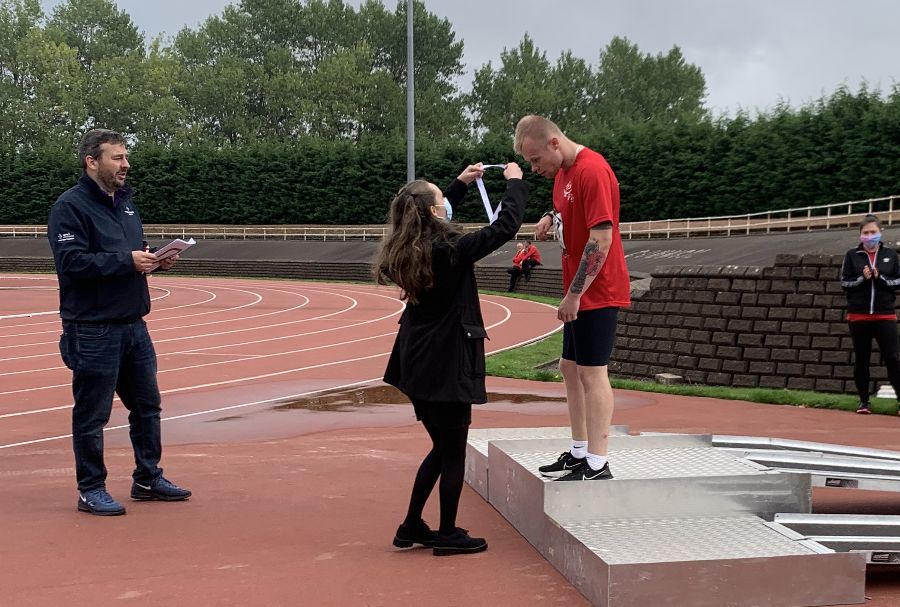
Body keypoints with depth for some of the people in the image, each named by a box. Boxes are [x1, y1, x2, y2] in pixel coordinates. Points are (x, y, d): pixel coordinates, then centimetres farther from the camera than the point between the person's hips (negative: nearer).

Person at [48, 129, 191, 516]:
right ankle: (91, 490, 13)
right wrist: (127, 261, -24)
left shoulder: (124, 202, 15)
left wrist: (156, 259, 2)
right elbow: (71, 262, -22)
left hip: (133, 325, 9)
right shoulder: (70, 206, -12)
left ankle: (148, 478, 29)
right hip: (92, 330, -8)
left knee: (147, 404, 16)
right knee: (92, 414, 1)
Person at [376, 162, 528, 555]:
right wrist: (515, 183, -2)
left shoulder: (407, 249, 3)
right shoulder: (449, 249, -19)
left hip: (418, 361, 8)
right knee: (454, 451, 6)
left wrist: (462, 182, 27)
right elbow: (505, 227, -16)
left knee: (442, 447, 20)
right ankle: (447, 535, 16)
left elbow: (432, 218, 26)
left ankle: (412, 529, 24)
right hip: (447, 364, -8)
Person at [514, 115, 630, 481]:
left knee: (592, 372, -7)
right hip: (578, 293, 10)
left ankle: (597, 465, -2)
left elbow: (601, 239, -23)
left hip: (597, 292, -10)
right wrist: (550, 217, 3)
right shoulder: (562, 170, 10)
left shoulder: (592, 170, -19)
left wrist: (574, 293, -21)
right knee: (570, 368, 14)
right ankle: (579, 452, 24)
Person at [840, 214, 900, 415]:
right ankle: (863, 401, 17)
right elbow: (844, 282, 1)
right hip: (858, 315, 0)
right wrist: (862, 278, -15)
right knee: (861, 359, 7)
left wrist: (879, 277, -14)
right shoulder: (852, 255, 3)